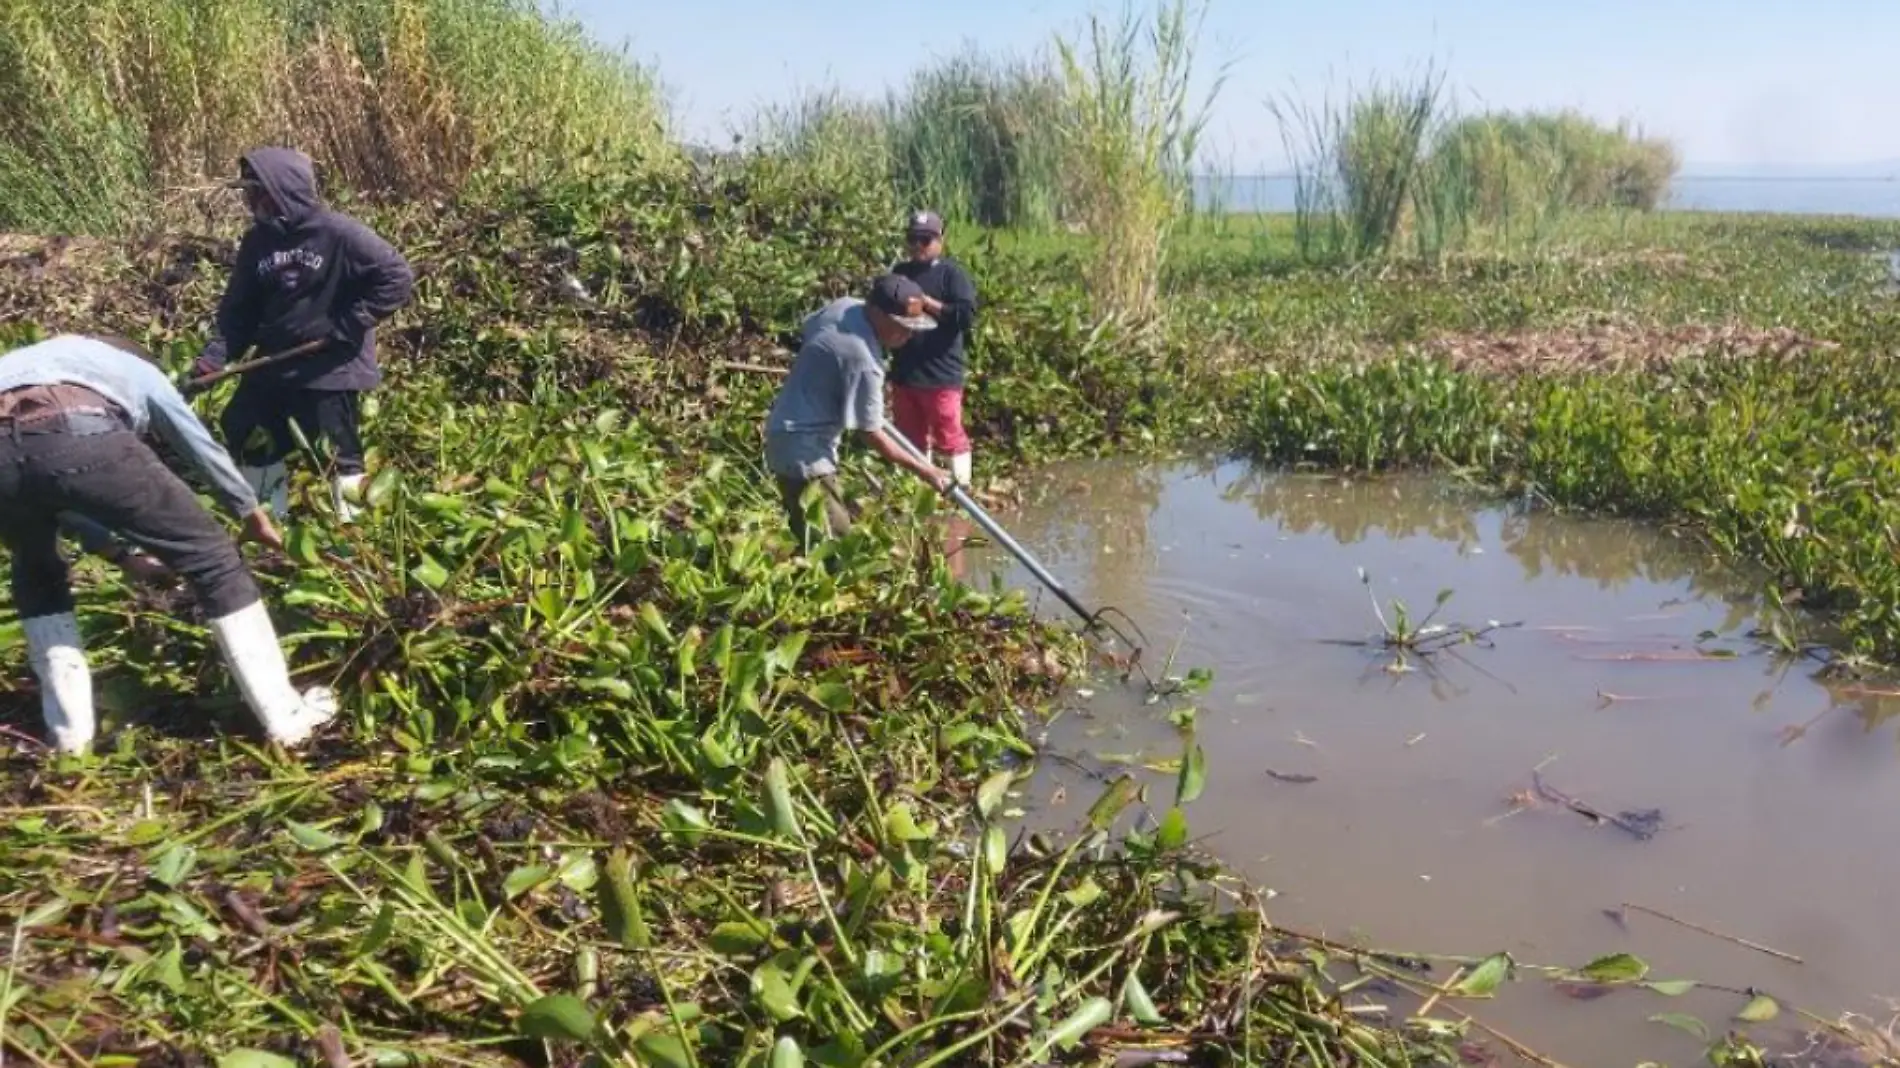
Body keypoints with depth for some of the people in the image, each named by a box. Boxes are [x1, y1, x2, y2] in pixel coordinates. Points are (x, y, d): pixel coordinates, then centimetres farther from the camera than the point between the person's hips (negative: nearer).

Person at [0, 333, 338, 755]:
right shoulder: (140, 370, 38)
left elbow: (48, 501, 46)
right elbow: (207, 451, 47)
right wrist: (251, 511, 64)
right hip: (79, 437, -4)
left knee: (36, 573, 35)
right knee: (213, 557, 12)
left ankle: (69, 727, 30)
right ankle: (285, 714, 16)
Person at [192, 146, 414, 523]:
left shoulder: (337, 233, -15)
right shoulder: (257, 241, 4)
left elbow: (398, 278, -17)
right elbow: (238, 309, 7)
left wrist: (348, 325, -17)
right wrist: (212, 359, -6)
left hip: (331, 370, -7)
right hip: (272, 366, 7)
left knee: (339, 459, 0)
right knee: (239, 433, 16)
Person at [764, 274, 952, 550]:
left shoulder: (845, 305, -3)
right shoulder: (862, 361, -29)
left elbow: (808, 326, 19)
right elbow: (871, 434, -22)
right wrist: (924, 471, -15)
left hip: (789, 435, 10)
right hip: (803, 449, -10)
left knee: (815, 537, 20)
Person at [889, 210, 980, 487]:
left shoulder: (952, 273, -5)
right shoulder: (899, 273, 14)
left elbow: (967, 315, -18)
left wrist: (927, 302, -16)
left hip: (941, 375, -6)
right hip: (903, 374, 6)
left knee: (949, 438, -1)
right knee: (911, 441, 15)